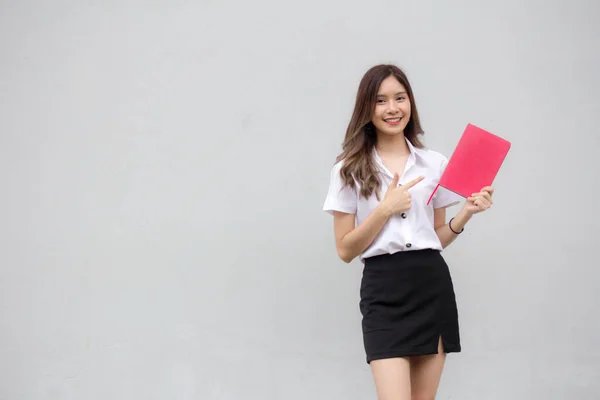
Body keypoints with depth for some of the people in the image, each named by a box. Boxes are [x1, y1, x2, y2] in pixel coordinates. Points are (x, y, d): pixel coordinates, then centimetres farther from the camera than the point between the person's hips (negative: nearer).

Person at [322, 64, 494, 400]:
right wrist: (386, 208, -11)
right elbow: (345, 250, 0)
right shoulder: (349, 169, 3)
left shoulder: (435, 163, 10)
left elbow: (438, 236, 15)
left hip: (432, 286, 3)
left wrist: (467, 213, -3)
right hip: (383, 291, -3)